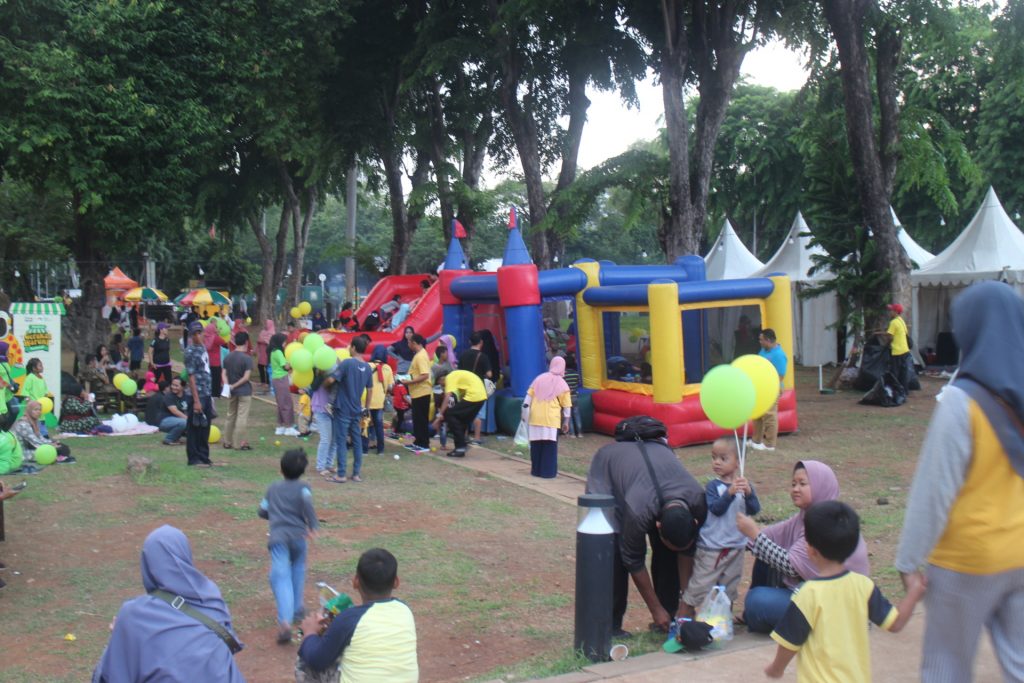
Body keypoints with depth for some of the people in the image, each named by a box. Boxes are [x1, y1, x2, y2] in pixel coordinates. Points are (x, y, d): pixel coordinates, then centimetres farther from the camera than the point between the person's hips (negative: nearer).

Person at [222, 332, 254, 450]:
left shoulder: (227, 357, 4)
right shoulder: (247, 358, -13)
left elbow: (224, 374, 0)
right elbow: (246, 377, -17)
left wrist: (228, 386, -11)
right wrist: (234, 386, -10)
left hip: (231, 391, 6)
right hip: (244, 391, -6)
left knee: (231, 416, 15)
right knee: (242, 417, -2)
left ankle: (227, 441, 20)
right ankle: (240, 443, -1)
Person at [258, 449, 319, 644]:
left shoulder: (273, 488, 19)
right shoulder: (302, 487, 8)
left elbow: (263, 512, 24)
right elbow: (307, 502, -14)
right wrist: (313, 526, -16)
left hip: (277, 536, 1)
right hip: (297, 535, -1)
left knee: (281, 578, -10)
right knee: (297, 569, 26)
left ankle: (285, 620, -28)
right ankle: (296, 610, 31)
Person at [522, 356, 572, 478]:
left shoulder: (539, 378, 9)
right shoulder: (562, 384, 1)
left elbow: (528, 398, 8)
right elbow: (566, 407, 2)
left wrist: (525, 413, 13)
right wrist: (566, 422, 11)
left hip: (535, 418, 3)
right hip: (551, 420, -3)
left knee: (536, 445, 11)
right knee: (550, 447, 3)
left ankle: (536, 470, 17)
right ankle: (548, 472, 2)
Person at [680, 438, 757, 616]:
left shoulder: (744, 485, 0)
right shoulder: (713, 486, -10)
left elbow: (754, 510, -10)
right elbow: (716, 509, -24)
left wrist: (749, 493, -28)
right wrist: (729, 493, -37)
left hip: (736, 547, 4)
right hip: (711, 547, -4)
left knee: (729, 587, 17)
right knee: (700, 584, 2)